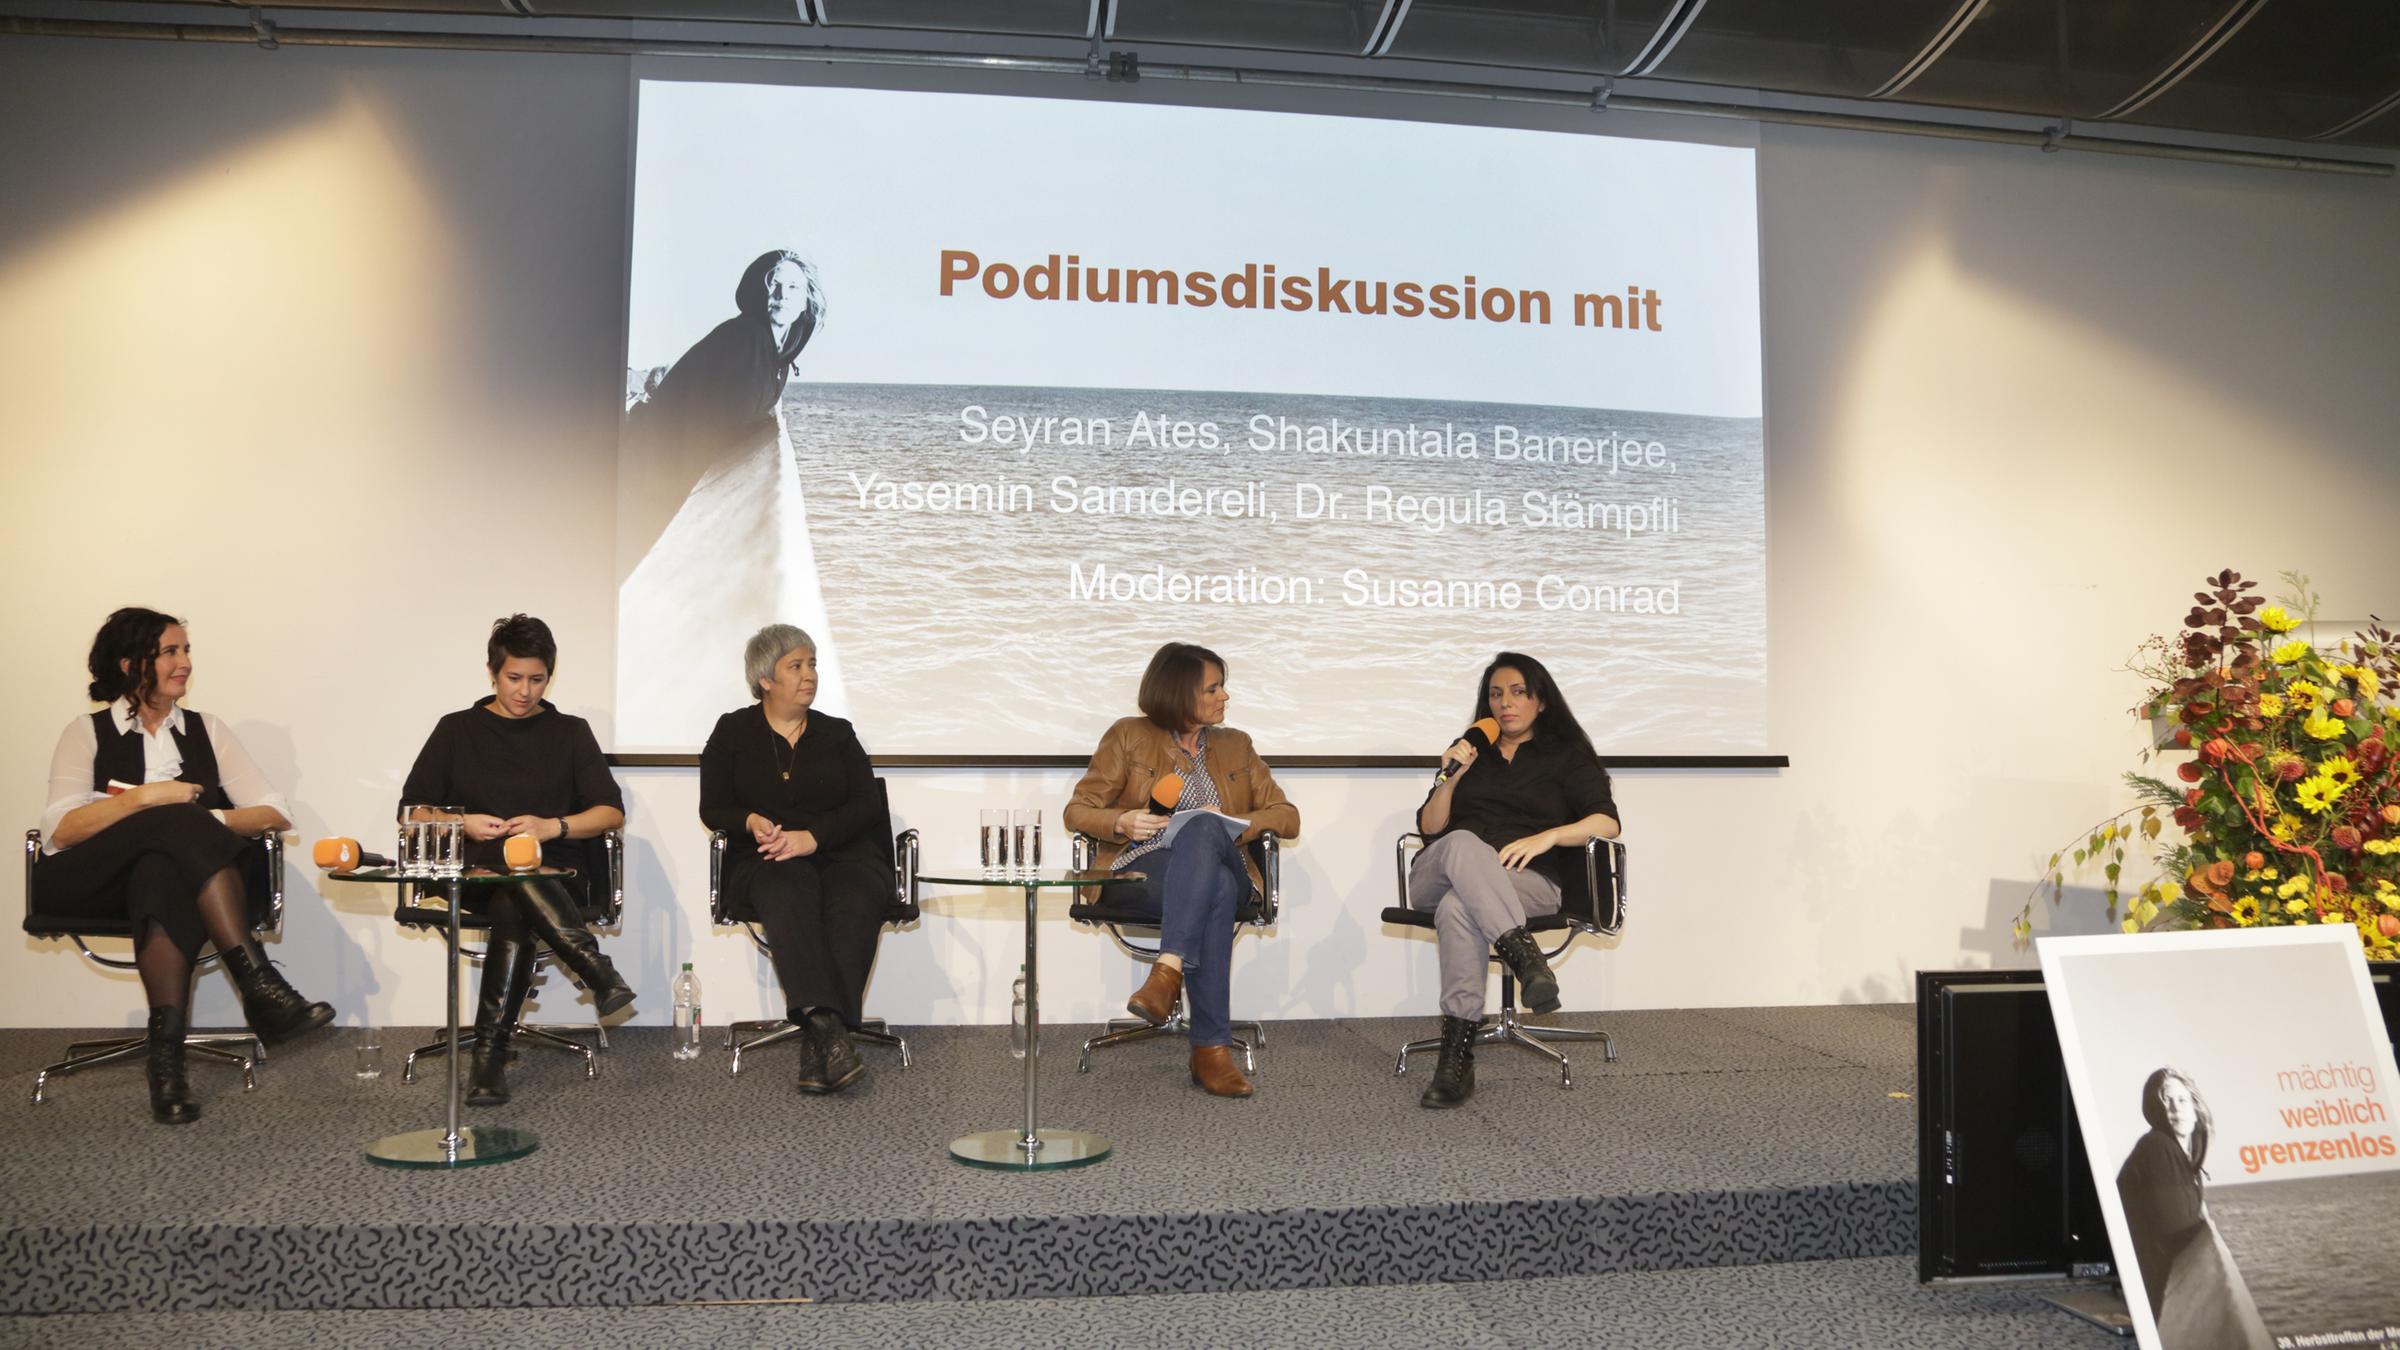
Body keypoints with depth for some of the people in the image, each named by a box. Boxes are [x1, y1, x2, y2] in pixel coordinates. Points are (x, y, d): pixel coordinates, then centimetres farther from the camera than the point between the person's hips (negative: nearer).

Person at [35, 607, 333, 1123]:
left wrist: (216, 821, -13)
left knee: (164, 878, -37)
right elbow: (60, 831, -5)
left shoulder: (206, 730, 16)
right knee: (179, 820, -32)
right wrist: (145, 798, -15)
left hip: (172, 870, 2)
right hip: (92, 883, -1)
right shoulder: (87, 734, 10)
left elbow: (277, 812, 6)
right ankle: (259, 981, -43)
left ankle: (167, 1052, -45)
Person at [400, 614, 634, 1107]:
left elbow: (612, 812, 7)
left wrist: (553, 827, -11)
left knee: (512, 912, -36)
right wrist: (462, 823, -7)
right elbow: (412, 811, 14)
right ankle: (595, 968, -46)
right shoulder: (458, 730, 18)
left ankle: (491, 1051, -37)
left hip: (554, 870, 0)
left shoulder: (570, 732, 16)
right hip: (474, 870, 0)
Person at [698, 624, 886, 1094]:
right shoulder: (732, 732, 15)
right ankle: (828, 1026, -51)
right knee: (789, 895, -38)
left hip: (841, 855, 1)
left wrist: (812, 837, -12)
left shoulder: (838, 734, 17)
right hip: (764, 862, -1)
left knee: (855, 902, -34)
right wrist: (752, 821, -13)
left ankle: (816, 1042, -42)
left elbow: (866, 808, 6)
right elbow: (712, 809, 10)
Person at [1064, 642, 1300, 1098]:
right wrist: (1121, 822, -14)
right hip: (1141, 870, -2)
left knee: (1201, 833, -36)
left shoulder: (1235, 745, 20)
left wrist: (1232, 825, -7)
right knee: (1216, 890, -38)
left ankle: (1167, 973, -45)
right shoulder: (1129, 736, 10)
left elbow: (1288, 817, 13)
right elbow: (1076, 811, 8)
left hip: (1222, 867, 2)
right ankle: (1212, 1046, -40)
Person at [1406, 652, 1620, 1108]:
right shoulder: (1469, 750, 26)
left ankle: (1458, 1053, -41)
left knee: (1458, 908, -38)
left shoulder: (1565, 756, 17)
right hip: (1438, 875, 3)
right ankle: (1524, 955, -50)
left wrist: (1546, 837, -15)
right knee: (1463, 844, -36)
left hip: (1525, 881, -2)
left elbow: (1607, 822, 1)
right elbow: (1429, 828, 18)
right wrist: (1451, 778, 1)